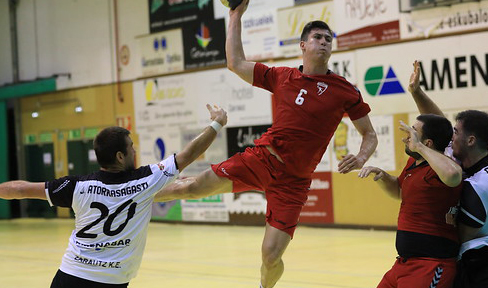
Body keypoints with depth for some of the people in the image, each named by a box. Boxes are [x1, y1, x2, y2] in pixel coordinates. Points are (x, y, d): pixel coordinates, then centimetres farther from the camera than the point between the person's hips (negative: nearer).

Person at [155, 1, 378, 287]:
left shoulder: (345, 91, -2)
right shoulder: (282, 77, 6)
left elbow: (370, 135, 4)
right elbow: (236, 63, 12)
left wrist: (361, 157, -17)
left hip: (293, 180, -2)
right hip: (261, 157, 2)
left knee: (271, 256, -8)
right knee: (192, 188, -7)